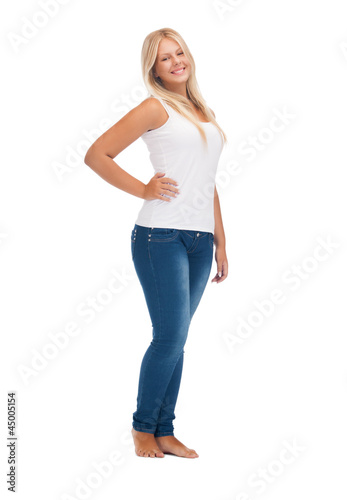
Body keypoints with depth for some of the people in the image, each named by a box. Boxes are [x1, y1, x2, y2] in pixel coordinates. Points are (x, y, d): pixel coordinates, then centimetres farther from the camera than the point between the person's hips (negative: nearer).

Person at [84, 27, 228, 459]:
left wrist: (221, 242, 18)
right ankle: (142, 427, 14)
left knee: (176, 340, 9)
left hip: (200, 239, 6)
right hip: (161, 236, -6)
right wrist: (143, 189, -8)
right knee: (170, 337, -6)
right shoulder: (156, 108, -2)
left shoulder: (205, 112, 19)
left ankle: (164, 432, 17)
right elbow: (96, 155, -7)